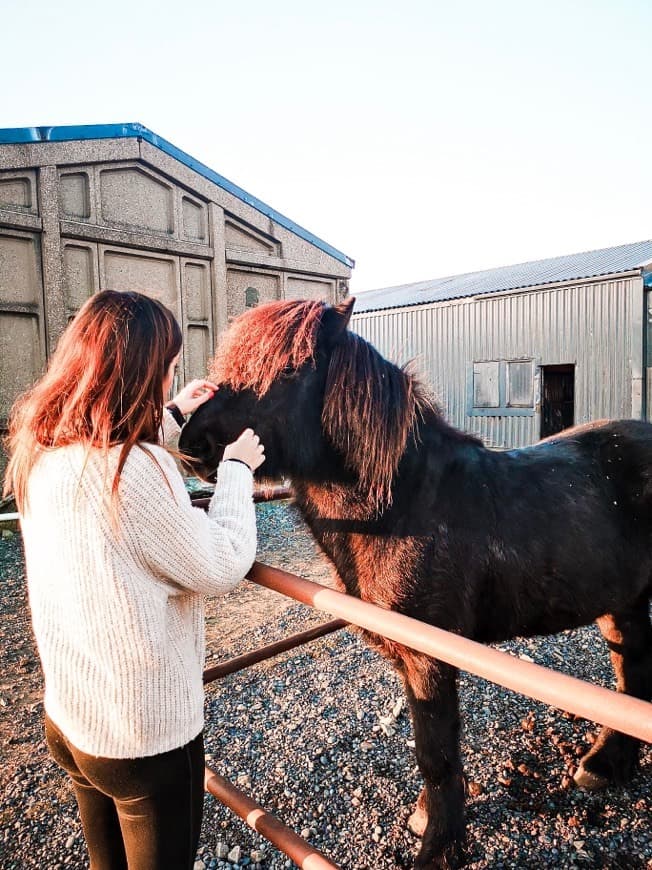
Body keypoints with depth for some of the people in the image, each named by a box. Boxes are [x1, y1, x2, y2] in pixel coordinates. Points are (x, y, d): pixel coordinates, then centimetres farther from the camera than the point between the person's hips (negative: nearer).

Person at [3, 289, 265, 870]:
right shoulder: (135, 471, -30)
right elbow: (223, 567, -20)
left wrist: (174, 414, 17)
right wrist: (238, 466, -9)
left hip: (66, 718, 7)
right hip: (146, 736, -7)